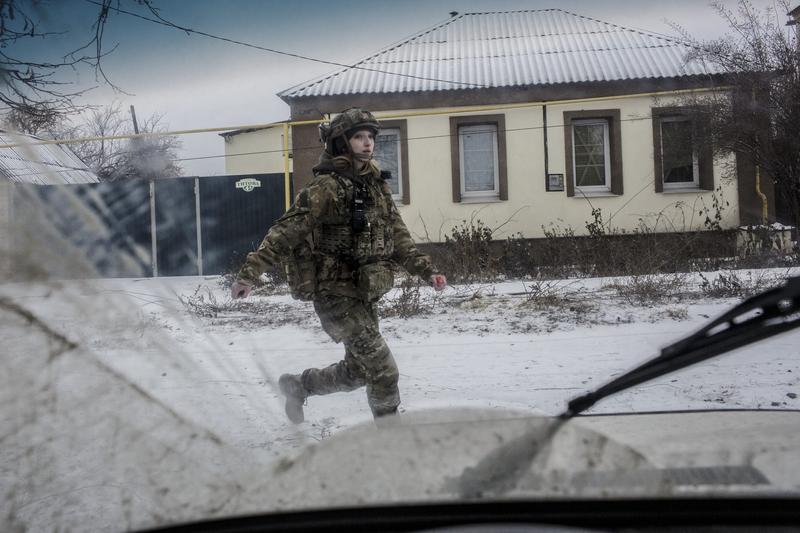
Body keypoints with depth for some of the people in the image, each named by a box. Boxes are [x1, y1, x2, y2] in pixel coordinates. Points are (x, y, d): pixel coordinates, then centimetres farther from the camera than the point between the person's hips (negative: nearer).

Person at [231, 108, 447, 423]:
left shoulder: (377, 185, 10)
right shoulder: (327, 185, -13)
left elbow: (397, 237, 17)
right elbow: (287, 230, -20)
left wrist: (427, 271, 10)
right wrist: (250, 273, -27)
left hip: (366, 293, 8)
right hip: (336, 293, -8)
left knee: (357, 371, 19)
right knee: (384, 370, -7)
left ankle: (297, 385, 41)